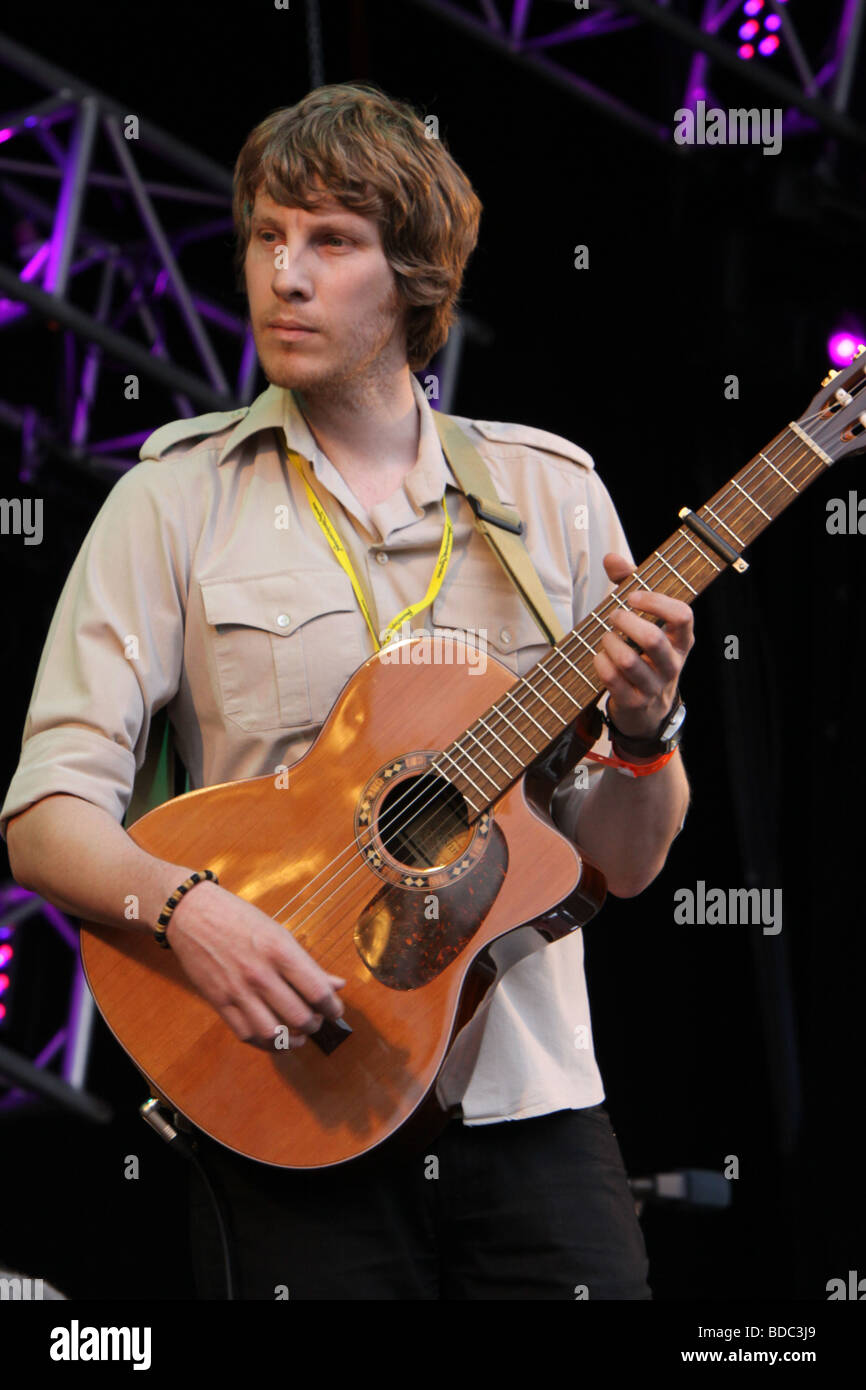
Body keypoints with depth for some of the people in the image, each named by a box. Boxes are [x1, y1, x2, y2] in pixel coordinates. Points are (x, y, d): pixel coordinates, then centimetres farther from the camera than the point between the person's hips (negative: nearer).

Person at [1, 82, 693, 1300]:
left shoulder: (551, 494, 8)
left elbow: (622, 864, 8)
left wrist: (644, 732, -12)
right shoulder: (178, 502, 3)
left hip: (528, 1108, 2)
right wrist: (182, 908, -21)